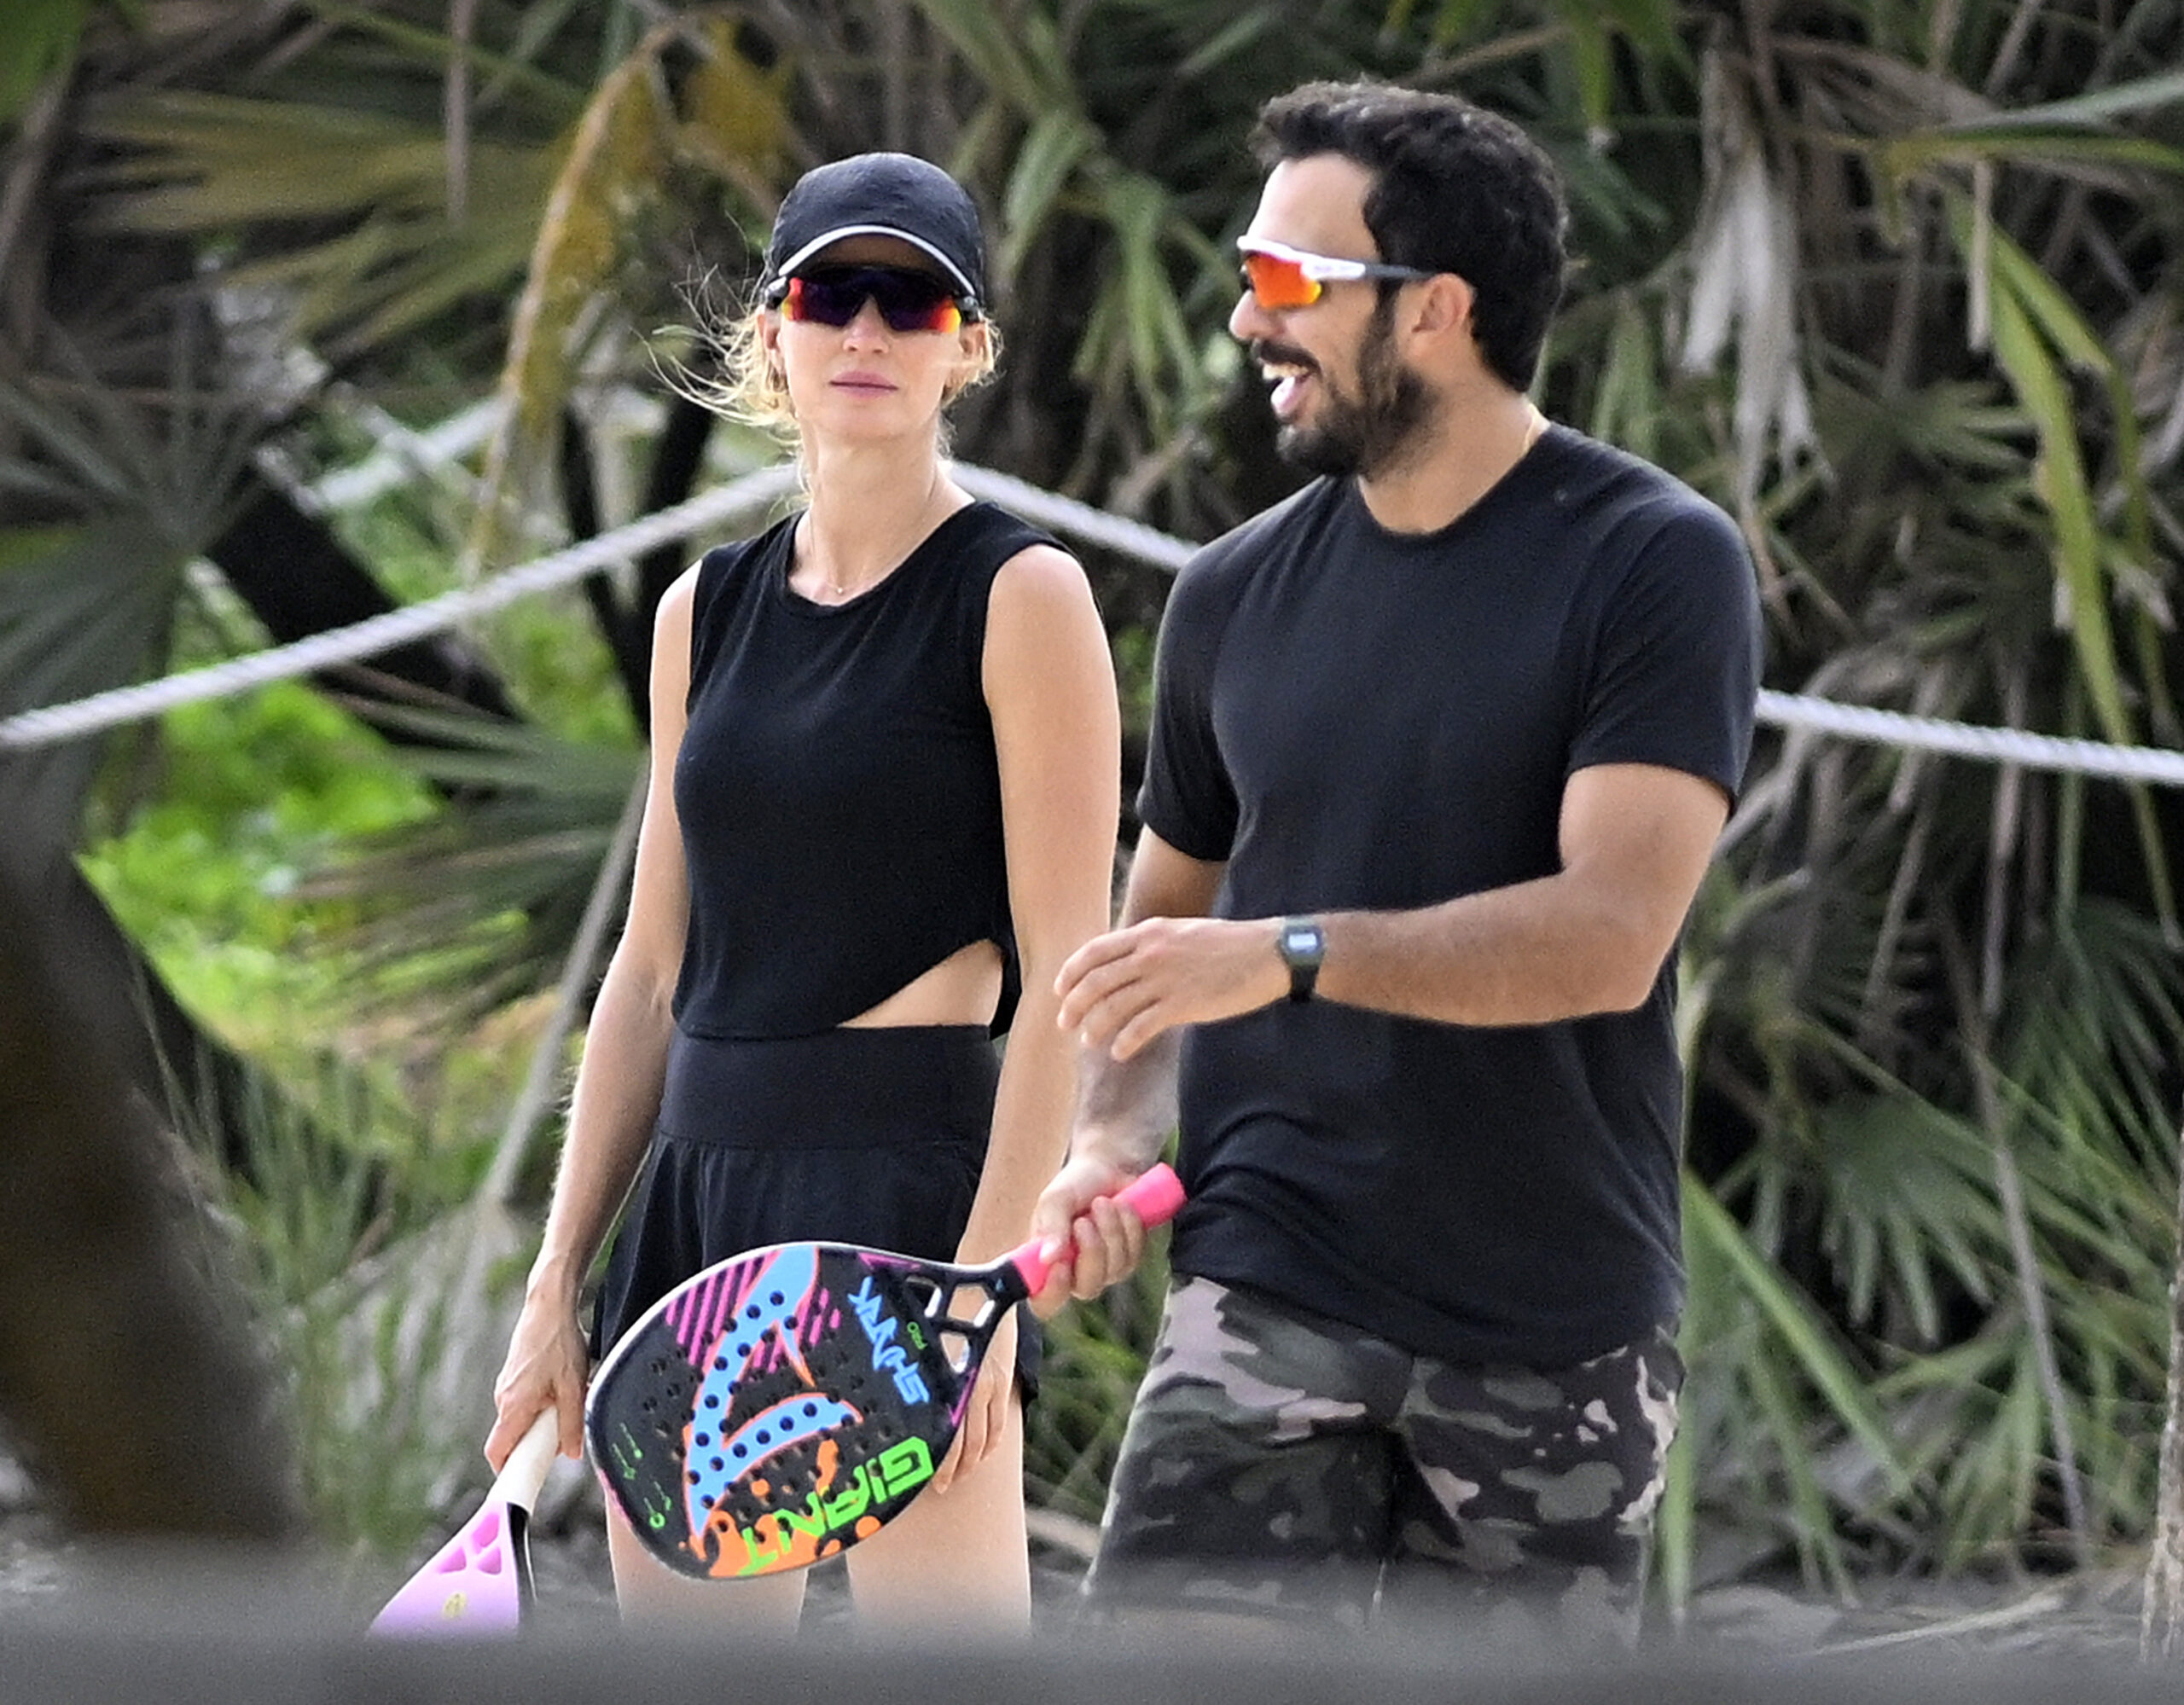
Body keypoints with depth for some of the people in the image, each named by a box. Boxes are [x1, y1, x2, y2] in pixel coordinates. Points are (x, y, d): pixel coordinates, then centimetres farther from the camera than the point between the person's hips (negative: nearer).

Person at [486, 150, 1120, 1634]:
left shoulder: (1019, 596, -4)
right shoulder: (706, 612, 14)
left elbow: (1062, 973, -9)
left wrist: (982, 1280, -17)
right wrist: (560, 1283, 14)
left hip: (904, 1181, -7)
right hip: (699, 1180, 7)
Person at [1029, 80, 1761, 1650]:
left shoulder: (1659, 563, -7)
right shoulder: (1236, 594, 9)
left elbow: (1610, 931, -17)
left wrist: (1293, 956, -25)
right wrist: (1112, 1140, 1)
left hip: (1556, 1334, -3)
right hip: (1269, 1293, 3)